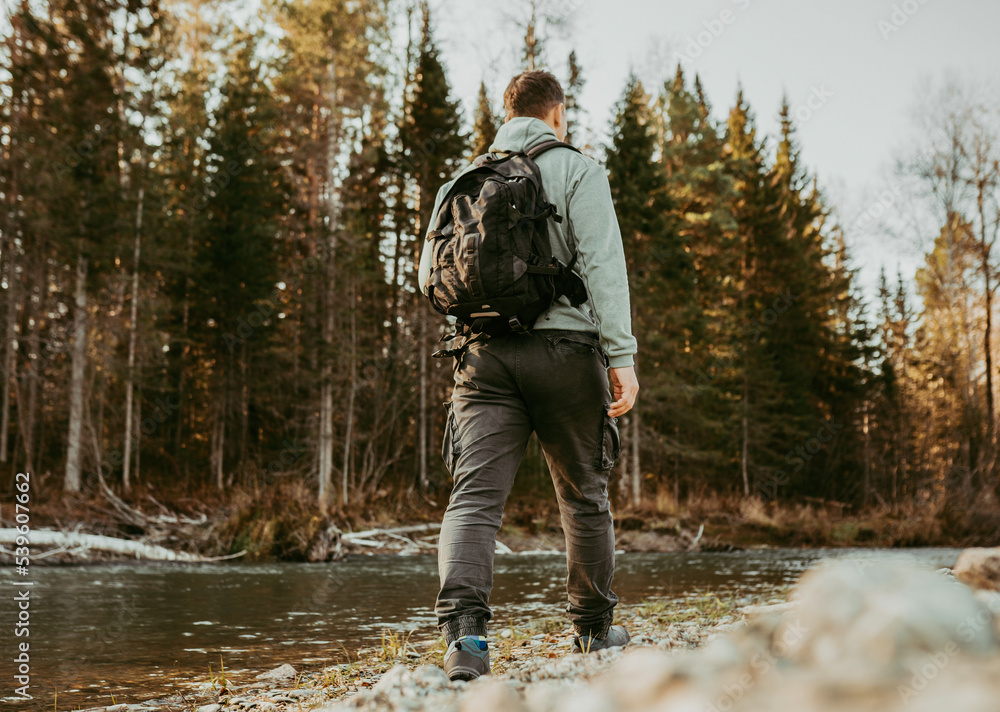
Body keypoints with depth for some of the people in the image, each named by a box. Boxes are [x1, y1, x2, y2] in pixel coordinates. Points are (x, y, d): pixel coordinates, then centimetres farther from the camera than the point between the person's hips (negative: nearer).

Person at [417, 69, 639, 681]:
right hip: (565, 349, -2)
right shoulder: (578, 171, 3)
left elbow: (431, 277, 15)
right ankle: (595, 628, 27)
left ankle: (465, 627, -25)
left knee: (475, 497, -5)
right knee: (585, 496, 13)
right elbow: (602, 264, -10)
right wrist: (622, 356, -15)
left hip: (485, 355, 3)